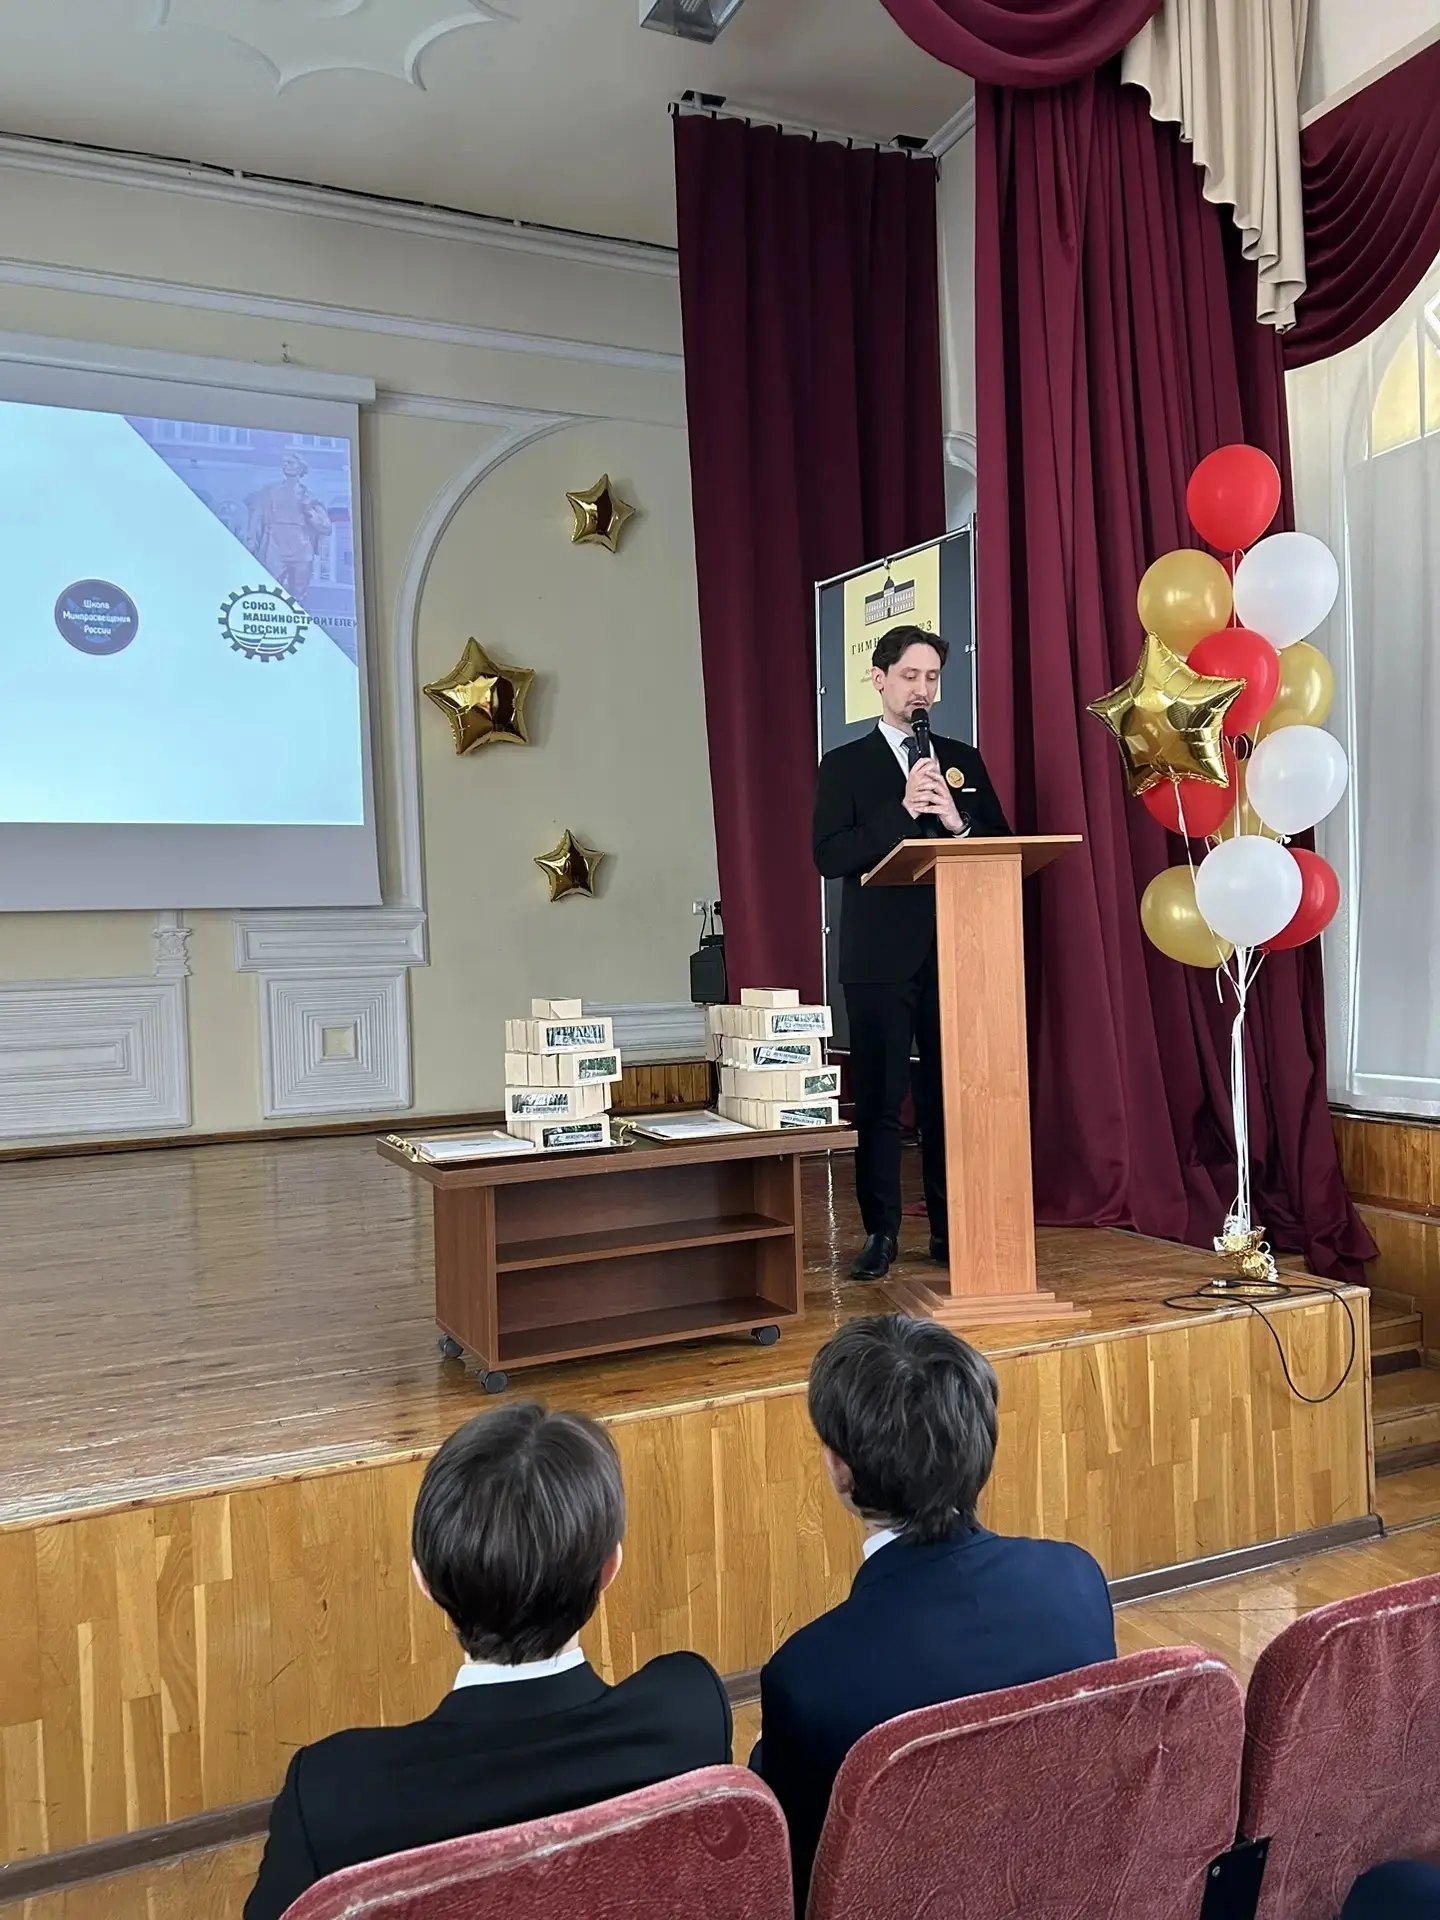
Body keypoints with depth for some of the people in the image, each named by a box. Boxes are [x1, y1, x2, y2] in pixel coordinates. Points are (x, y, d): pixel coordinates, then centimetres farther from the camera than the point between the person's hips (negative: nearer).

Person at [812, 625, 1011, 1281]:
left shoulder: (963, 761, 15)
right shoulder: (845, 765, 5)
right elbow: (829, 856, -7)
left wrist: (956, 821, -8)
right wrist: (903, 813, -15)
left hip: (954, 952, 3)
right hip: (880, 957, -2)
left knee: (950, 1095, 4)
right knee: (878, 1099, 0)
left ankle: (951, 1227, 15)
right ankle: (880, 1232, 10)